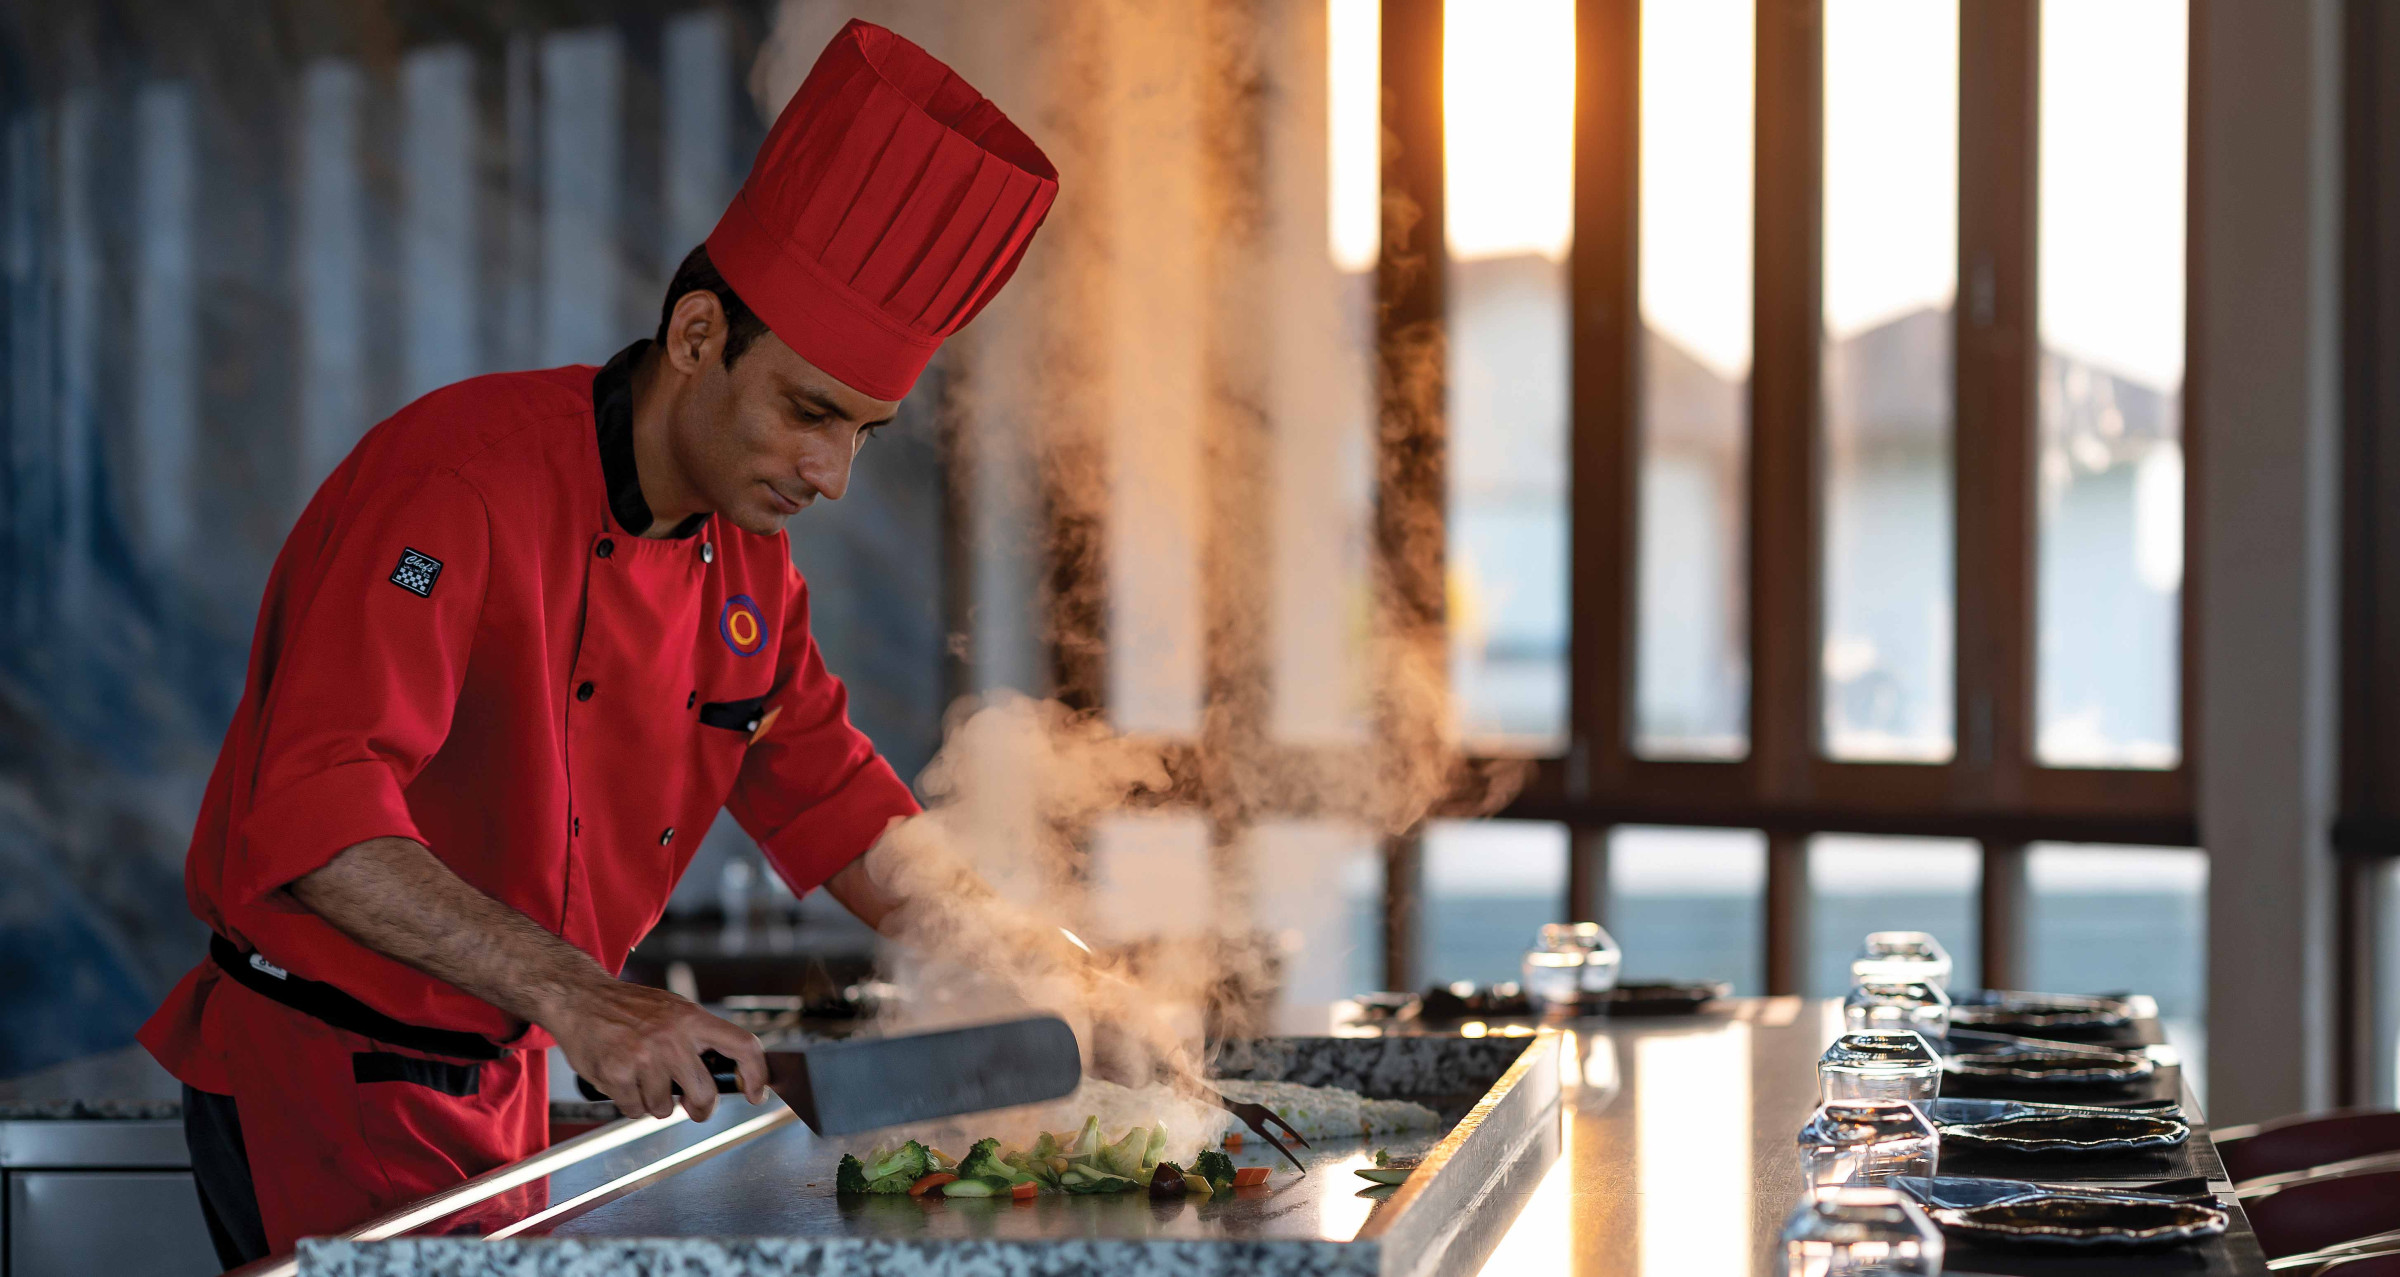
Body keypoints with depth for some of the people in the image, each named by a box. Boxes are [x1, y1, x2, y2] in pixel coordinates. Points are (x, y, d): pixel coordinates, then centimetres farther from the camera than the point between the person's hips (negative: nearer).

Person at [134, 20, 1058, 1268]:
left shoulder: (748, 555, 5)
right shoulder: (459, 486, -23)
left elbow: (825, 795, 18)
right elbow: (309, 822, -33)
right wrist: (575, 997, -42)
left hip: (497, 1085, 8)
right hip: (313, 1088, -8)